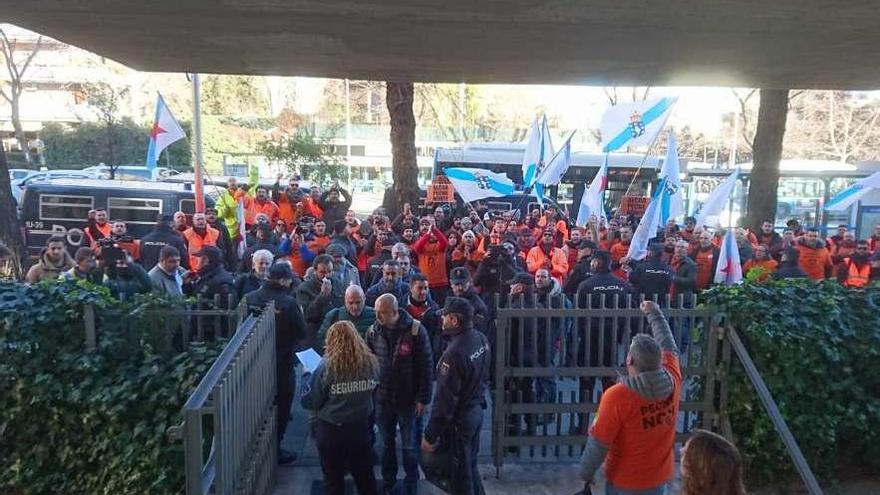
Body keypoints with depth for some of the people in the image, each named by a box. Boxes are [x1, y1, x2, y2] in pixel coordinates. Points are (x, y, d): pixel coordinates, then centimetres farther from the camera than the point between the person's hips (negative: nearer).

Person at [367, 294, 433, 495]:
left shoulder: (415, 330, -16)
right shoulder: (373, 332, -5)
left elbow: (426, 366, -11)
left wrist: (423, 398, -11)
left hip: (408, 399, -3)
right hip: (382, 397, 3)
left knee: (409, 446, 9)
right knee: (386, 443, 17)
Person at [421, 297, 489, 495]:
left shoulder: (454, 354, -30)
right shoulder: (482, 340, -5)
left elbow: (444, 400, -26)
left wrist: (430, 436, -17)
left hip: (458, 420, -8)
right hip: (476, 412, 8)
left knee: (459, 474, 10)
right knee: (470, 466, 25)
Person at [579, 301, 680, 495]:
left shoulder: (617, 396, -29)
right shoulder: (672, 380, -15)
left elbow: (598, 442, -21)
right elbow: (669, 347, 5)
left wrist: (586, 473, -5)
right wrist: (654, 313, 17)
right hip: (660, 477, 5)